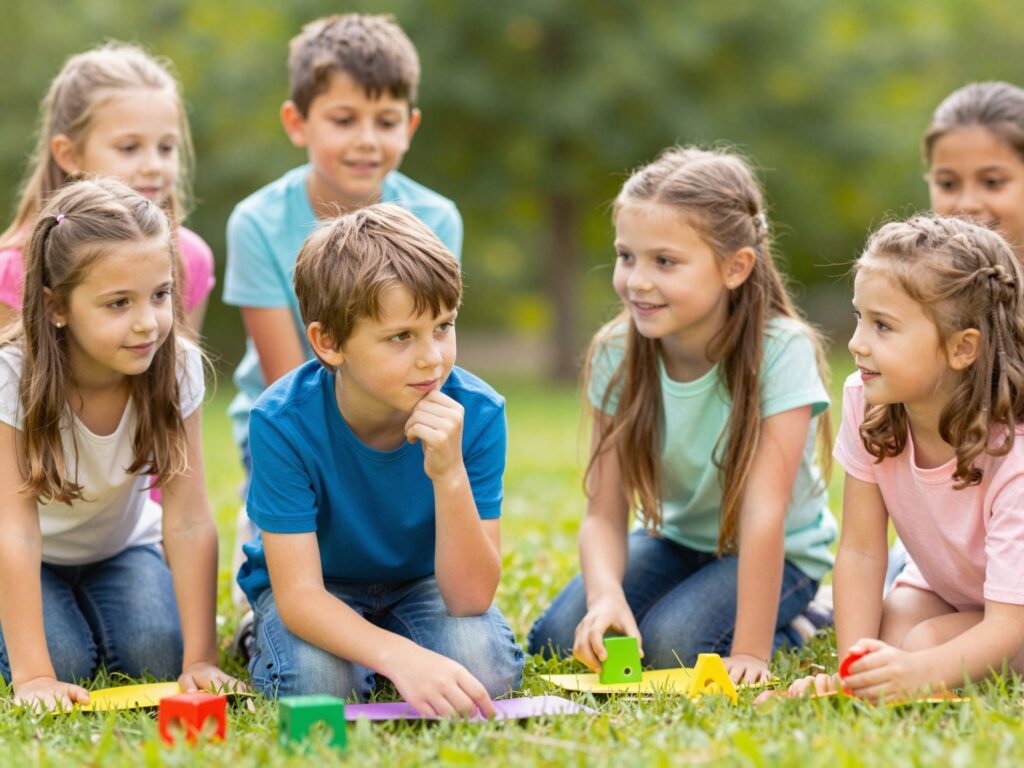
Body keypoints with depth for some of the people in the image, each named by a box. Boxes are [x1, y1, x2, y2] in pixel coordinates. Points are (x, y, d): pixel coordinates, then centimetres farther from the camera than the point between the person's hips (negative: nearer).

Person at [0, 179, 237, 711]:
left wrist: (200, 659, -31)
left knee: (156, 655, -20)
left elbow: (189, 522, -25)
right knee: (63, 658, -23)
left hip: (119, 544, 2)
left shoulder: (177, 367, -25)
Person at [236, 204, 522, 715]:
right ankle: (263, 639, 3)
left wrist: (450, 476, -42)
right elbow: (298, 592, -32)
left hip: (422, 583, 2)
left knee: (484, 667, -28)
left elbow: (471, 598, -25)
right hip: (318, 592, -2)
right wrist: (401, 657, -50)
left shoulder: (476, 414, -25)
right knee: (320, 680, -33)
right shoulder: (283, 422, -29)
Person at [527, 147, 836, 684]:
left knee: (672, 645, -29)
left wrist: (750, 651, -32)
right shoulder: (617, 353, -14)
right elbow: (604, 515, -15)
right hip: (676, 539, 5)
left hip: (778, 554, -4)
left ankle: (785, 631, 1)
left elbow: (763, 514, -31)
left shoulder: (781, 350, -27)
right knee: (556, 638, -15)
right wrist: (606, 595, -36)